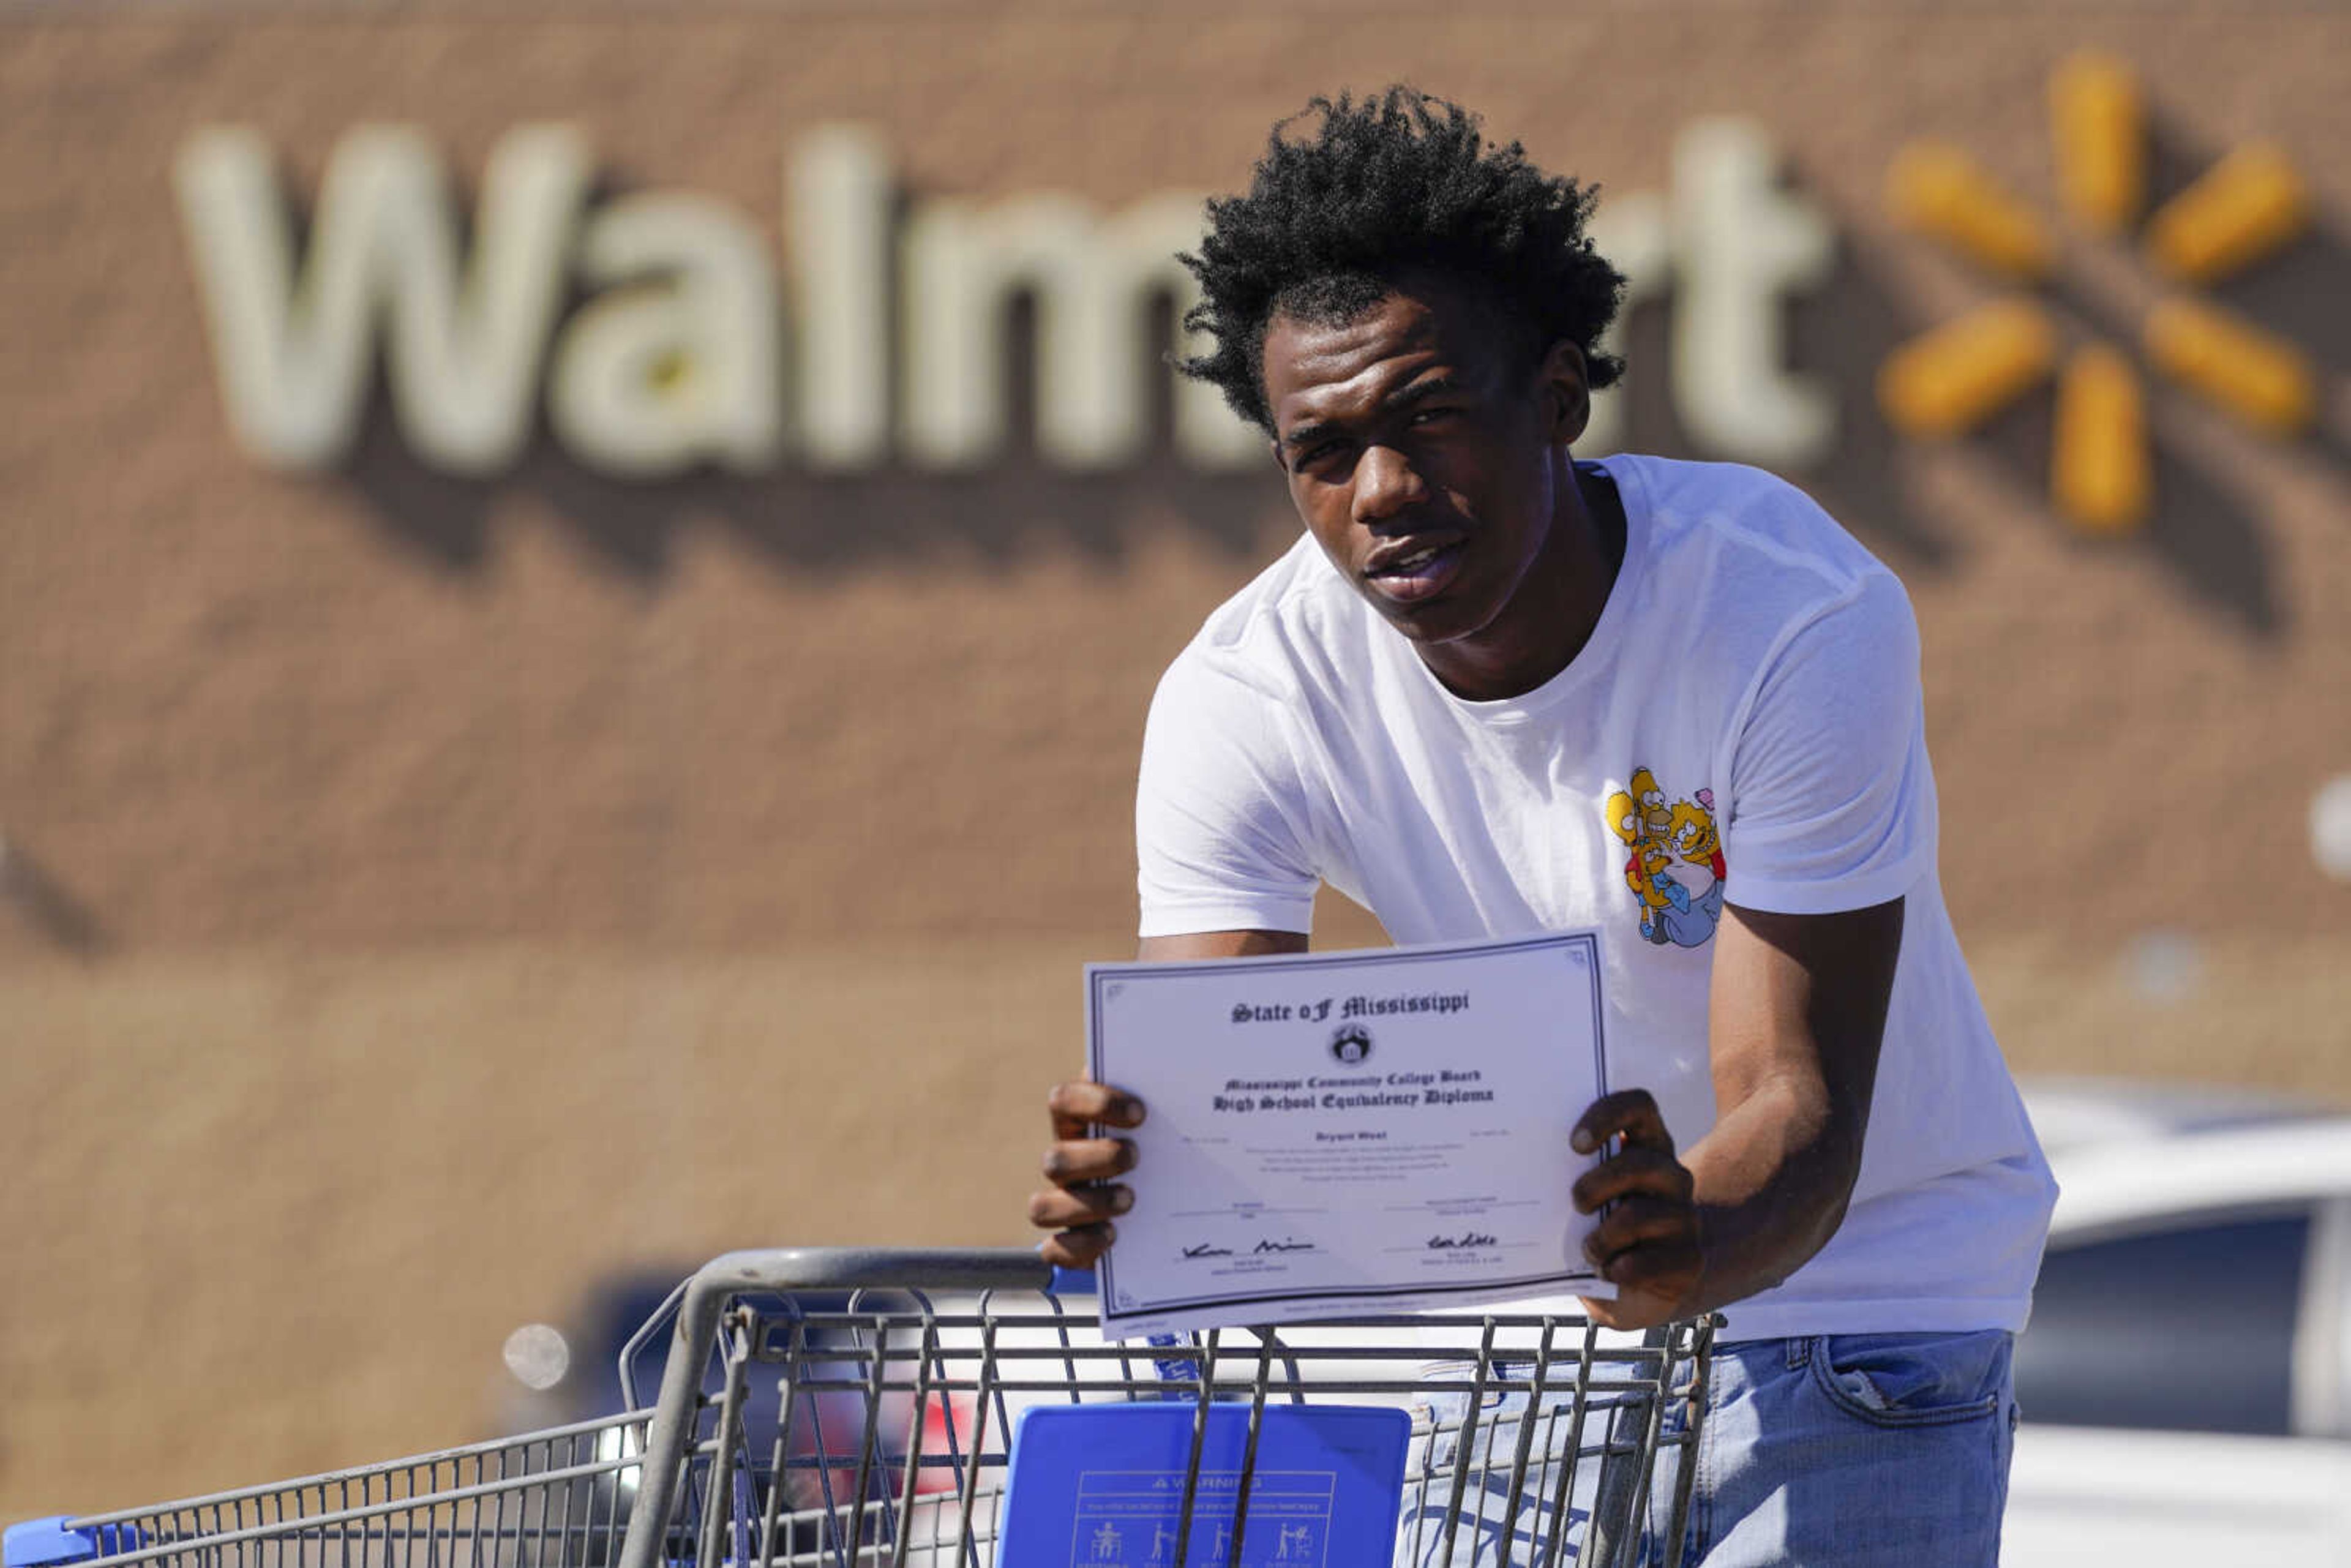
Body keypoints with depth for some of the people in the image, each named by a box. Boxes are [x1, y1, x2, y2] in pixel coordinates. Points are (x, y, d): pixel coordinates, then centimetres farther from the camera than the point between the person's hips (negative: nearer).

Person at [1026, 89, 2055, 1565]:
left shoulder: (1801, 620, -26)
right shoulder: (1245, 697, -17)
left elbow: (1798, 1113, -31)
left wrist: (1693, 1240, -54)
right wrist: (1122, 1202, -48)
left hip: (1855, 1290, -3)